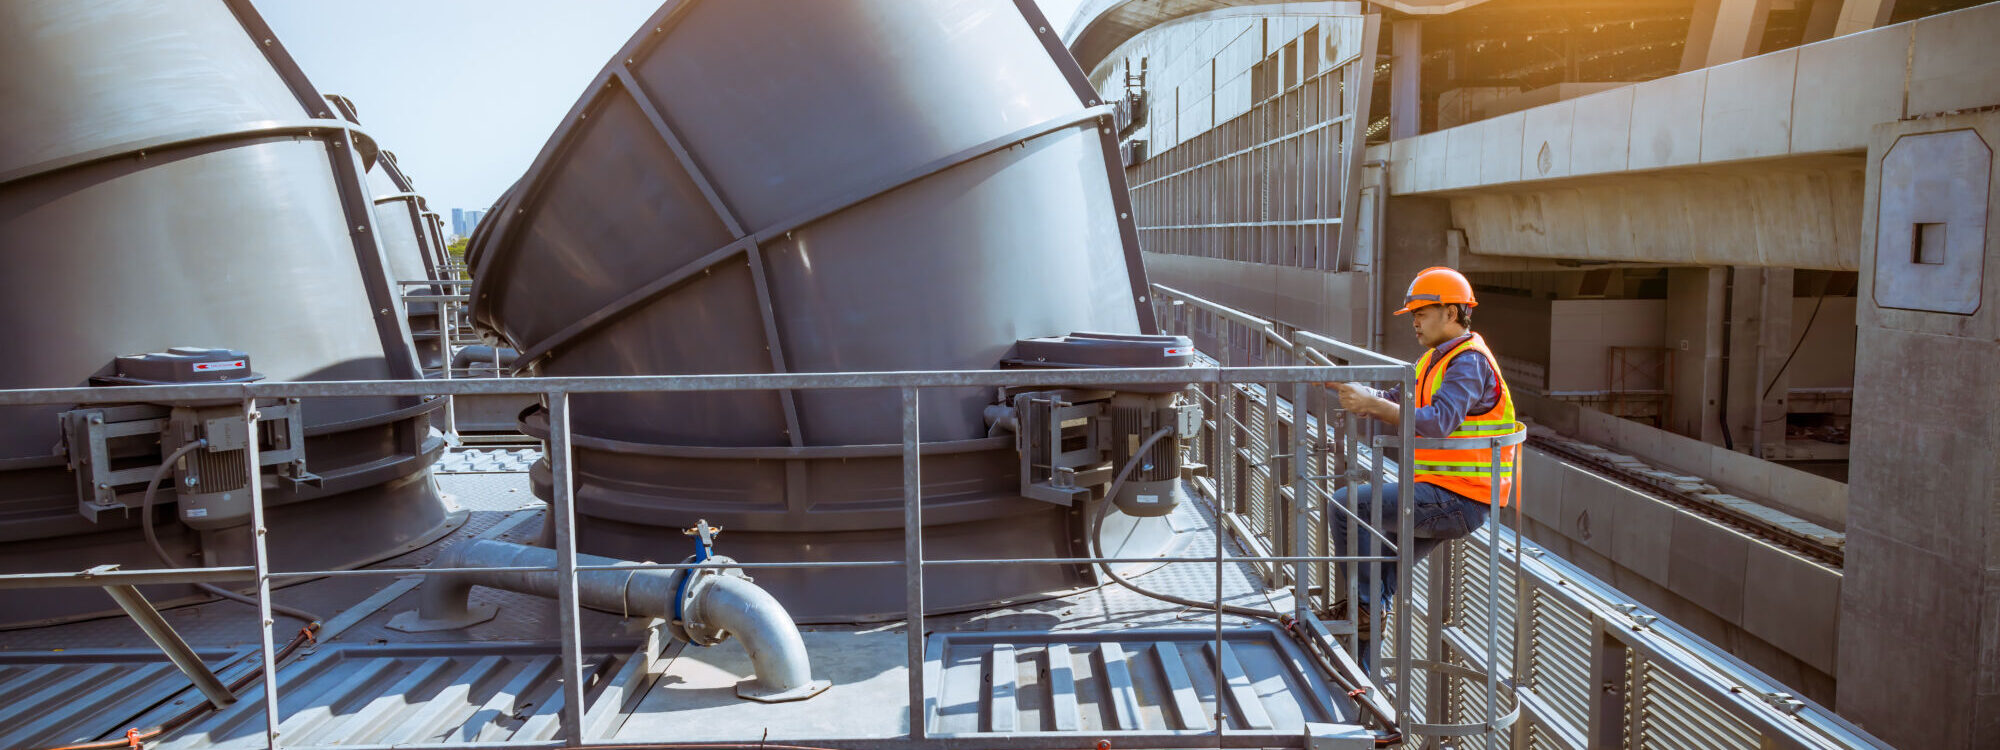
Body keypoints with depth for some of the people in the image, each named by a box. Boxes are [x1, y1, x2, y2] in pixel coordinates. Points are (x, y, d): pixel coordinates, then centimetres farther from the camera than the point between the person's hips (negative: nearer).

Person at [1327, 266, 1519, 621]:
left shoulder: (1470, 362, -16)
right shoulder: (1434, 358, 17)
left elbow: (1438, 421, -31)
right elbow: (1394, 402, 17)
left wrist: (1370, 404, -34)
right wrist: (1342, 385, 3)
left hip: (1457, 499, -11)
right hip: (1443, 492, 11)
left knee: (1346, 505, -17)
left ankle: (1367, 604, -7)